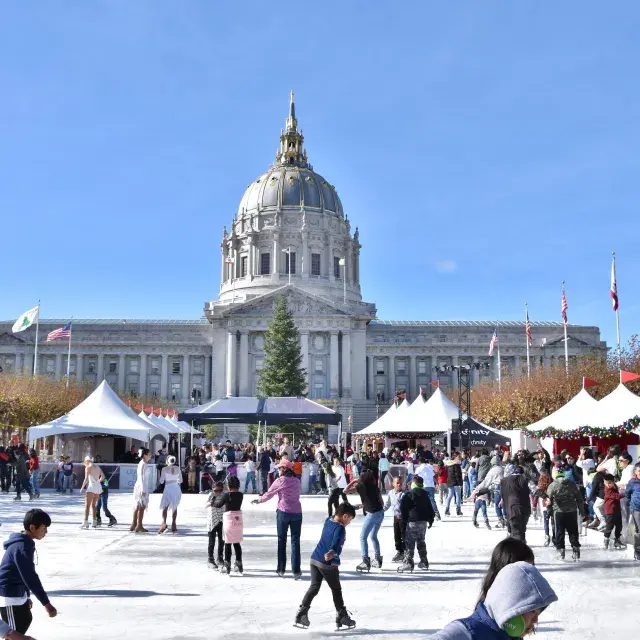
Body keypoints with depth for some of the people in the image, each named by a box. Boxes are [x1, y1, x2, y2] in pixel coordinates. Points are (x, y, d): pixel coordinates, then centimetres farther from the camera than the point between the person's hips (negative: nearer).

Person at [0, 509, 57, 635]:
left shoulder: (24, 543, 8)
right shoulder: (22, 547, -25)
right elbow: (30, 577, -29)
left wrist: (27, 596, 24)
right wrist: (46, 603, -29)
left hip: (18, 593, 10)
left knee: (26, 620, 24)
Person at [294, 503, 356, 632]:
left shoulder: (328, 520, 9)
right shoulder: (340, 528, -16)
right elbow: (336, 542, -35)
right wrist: (332, 552, -53)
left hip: (315, 559, 7)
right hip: (328, 564, -7)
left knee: (314, 587, 12)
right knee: (336, 590, 9)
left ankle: (301, 614, 6)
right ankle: (342, 617, 18)